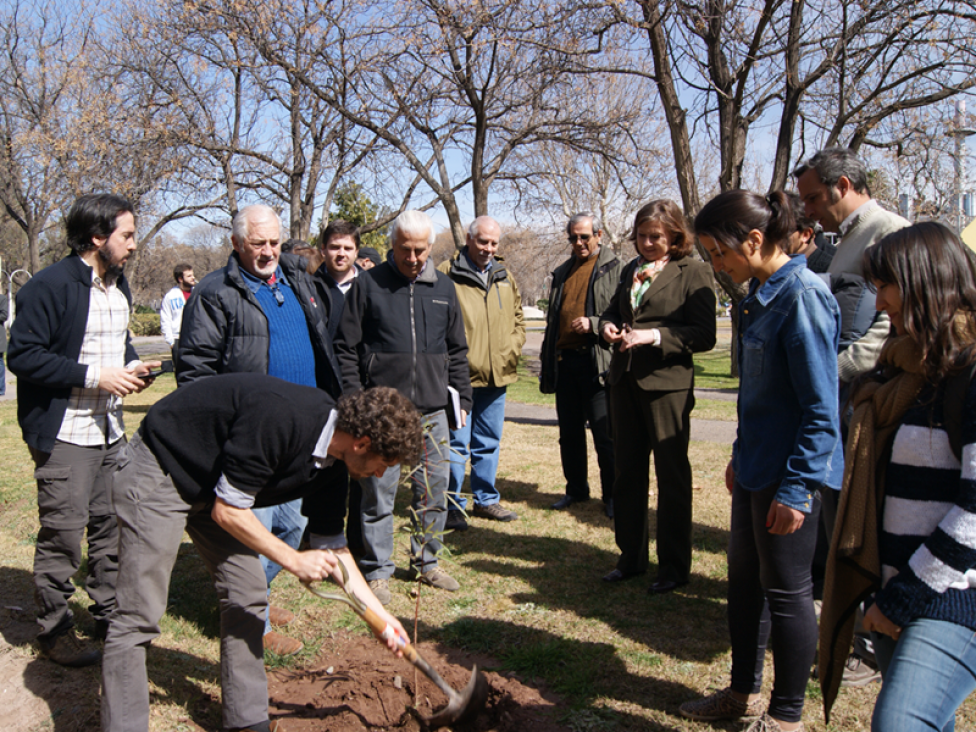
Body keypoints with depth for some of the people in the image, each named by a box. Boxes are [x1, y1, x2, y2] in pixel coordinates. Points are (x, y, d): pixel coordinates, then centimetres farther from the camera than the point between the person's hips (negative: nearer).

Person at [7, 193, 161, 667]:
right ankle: (55, 631, 16)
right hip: (65, 436, -8)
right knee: (62, 535, 0)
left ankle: (109, 613, 30)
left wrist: (132, 366, 3)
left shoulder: (119, 284, 12)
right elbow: (23, 356, -18)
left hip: (111, 432, 8)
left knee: (112, 525, 15)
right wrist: (93, 376, -20)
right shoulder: (50, 285, -14)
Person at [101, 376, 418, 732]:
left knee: (247, 596, 5)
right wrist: (293, 560, -18)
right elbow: (226, 511, -25)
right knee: (139, 616, -8)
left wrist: (379, 613, 5)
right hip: (157, 473, -8)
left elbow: (332, 545, 6)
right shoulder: (280, 417, -34)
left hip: (210, 483, 8)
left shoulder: (331, 461, -7)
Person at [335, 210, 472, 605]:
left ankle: (426, 563, 27)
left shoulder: (443, 287, 11)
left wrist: (462, 397, 11)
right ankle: (377, 572, 15)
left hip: (433, 410, 4)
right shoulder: (368, 284, 0)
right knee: (379, 493, 2)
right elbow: (346, 348, 0)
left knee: (434, 492, 10)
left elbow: (456, 350, 18)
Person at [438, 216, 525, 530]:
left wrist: (512, 349, 5)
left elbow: (518, 318, 21)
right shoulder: (447, 274, -5)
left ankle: (486, 499, 28)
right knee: (457, 443, -2)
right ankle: (451, 506, 10)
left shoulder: (505, 276, 14)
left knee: (489, 442, 16)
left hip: (497, 375, 6)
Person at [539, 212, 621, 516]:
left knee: (604, 433, -2)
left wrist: (594, 324, -19)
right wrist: (546, 363, 17)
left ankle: (612, 494, 11)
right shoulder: (562, 272, 18)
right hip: (564, 361, 6)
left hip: (596, 362, -6)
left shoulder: (614, 269, -1)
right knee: (569, 432, 13)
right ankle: (576, 488, 26)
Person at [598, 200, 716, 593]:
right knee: (628, 473, 14)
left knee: (671, 476, 3)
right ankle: (631, 557, 28)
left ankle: (674, 567, 16)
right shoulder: (631, 270, 13)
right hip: (625, 381, 7)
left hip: (667, 384, -7)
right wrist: (608, 325, 2)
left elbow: (704, 335, -13)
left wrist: (656, 336, -21)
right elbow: (613, 310, 25)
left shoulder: (693, 272, -7)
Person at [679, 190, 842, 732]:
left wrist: (795, 489, -20)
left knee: (786, 591, 6)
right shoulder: (759, 295, 8)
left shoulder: (802, 297, -20)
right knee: (744, 580, 18)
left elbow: (821, 410, -21)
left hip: (789, 474, -9)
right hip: (757, 468, 9)